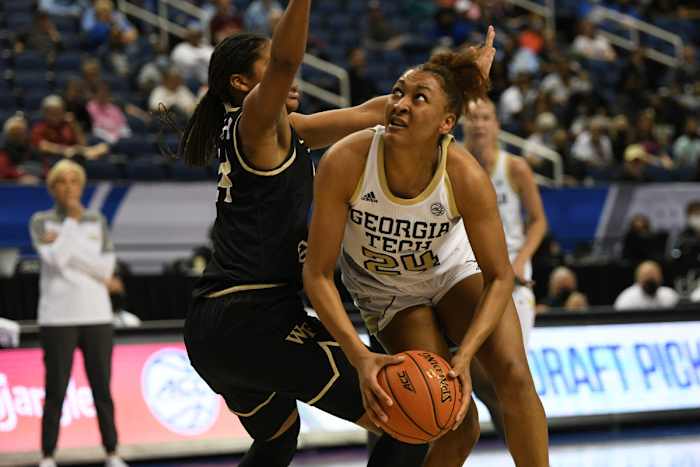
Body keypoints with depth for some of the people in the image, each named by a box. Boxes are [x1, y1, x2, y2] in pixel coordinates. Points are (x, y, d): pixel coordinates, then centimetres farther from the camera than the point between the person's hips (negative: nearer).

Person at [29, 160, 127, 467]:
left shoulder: (97, 222, 9)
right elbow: (56, 259, -15)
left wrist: (63, 242, -8)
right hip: (57, 318, -2)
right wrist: (72, 219, -10)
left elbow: (106, 266, -4)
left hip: (96, 315, 2)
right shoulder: (41, 222, 2)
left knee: (102, 389, 4)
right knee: (56, 390, -1)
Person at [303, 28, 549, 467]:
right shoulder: (345, 163, -35)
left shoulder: (466, 176, -33)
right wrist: (362, 358, -37)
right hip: (385, 288, -1)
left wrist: (464, 356, -34)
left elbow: (500, 278, -21)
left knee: (514, 377, -17)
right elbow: (317, 275, -27)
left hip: (455, 267, 1)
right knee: (459, 422, -13)